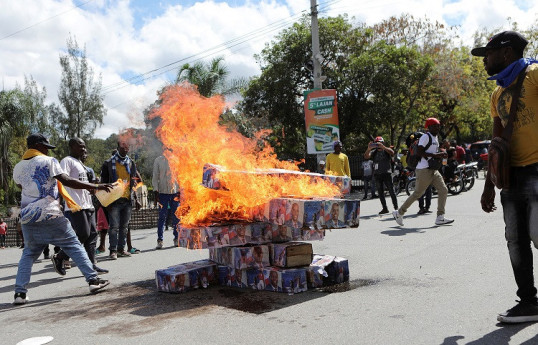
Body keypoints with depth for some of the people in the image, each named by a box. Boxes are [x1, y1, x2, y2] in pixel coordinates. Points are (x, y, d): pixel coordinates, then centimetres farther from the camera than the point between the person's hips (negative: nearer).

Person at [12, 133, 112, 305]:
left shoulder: (18, 167, 12)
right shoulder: (48, 161, -4)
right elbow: (67, 181, -13)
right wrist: (96, 187, -14)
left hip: (28, 218, 5)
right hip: (50, 215, -5)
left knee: (28, 253, 16)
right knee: (74, 246, 2)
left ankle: (20, 292, 8)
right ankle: (93, 279, 0)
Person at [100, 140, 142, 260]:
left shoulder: (131, 163, 14)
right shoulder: (108, 163, 0)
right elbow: (104, 183, -1)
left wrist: (136, 199, 13)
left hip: (127, 200, 4)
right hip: (114, 200, -4)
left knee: (124, 227, 9)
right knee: (114, 227, -5)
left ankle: (121, 249, 17)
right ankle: (113, 250, 2)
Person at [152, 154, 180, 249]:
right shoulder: (158, 160, 7)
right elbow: (155, 177, 6)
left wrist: (180, 190, 1)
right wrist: (156, 191, -4)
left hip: (175, 191, 1)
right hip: (163, 192, -1)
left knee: (176, 216, 3)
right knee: (162, 217, -4)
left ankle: (177, 238, 11)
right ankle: (160, 239, -1)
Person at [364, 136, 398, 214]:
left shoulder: (386, 150, 4)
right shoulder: (374, 152, 11)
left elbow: (392, 152, -18)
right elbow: (366, 156, -5)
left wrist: (383, 147, -29)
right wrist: (369, 148, -23)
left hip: (387, 173, -4)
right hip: (377, 175, 4)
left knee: (391, 191, -3)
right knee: (380, 192, 5)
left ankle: (396, 207, 4)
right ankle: (385, 208, 12)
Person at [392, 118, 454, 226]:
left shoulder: (436, 138, 18)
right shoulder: (426, 137, -12)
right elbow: (420, 152, -22)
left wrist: (440, 155, 7)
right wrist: (435, 155, -23)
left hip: (434, 170, 9)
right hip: (424, 170, -9)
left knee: (443, 190, 1)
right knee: (417, 193, -3)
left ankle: (440, 218, 4)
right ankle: (399, 213, 11)